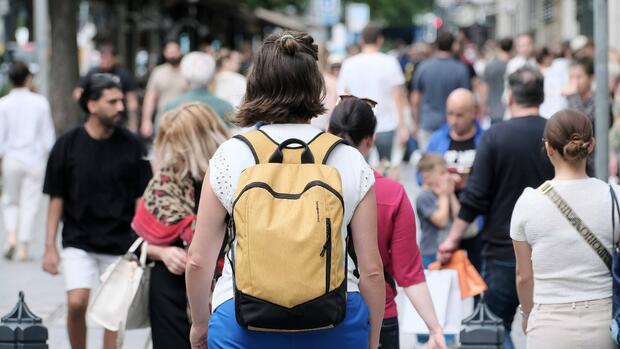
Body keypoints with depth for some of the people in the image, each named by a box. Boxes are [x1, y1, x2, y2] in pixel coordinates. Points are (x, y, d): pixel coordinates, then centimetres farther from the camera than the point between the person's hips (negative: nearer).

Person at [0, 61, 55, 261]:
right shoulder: (40, 102, -3)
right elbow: (48, 135, 2)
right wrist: (49, 157, 14)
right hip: (35, 159, 0)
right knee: (31, 202, 6)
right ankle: (23, 247, 4)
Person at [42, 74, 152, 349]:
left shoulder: (131, 146, -2)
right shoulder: (67, 146, -3)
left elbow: (141, 198, 3)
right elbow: (56, 199, 2)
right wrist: (50, 247, -1)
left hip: (121, 243, 1)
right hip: (78, 241, -1)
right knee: (76, 303, -14)